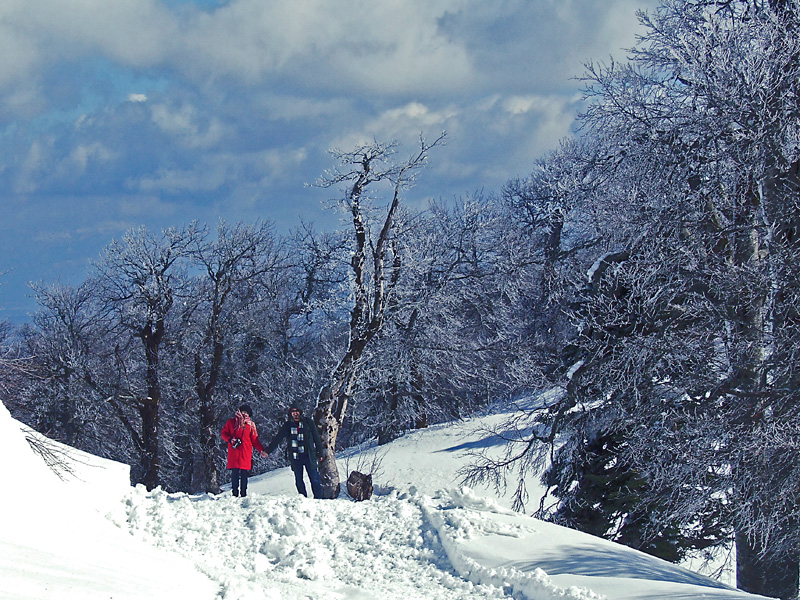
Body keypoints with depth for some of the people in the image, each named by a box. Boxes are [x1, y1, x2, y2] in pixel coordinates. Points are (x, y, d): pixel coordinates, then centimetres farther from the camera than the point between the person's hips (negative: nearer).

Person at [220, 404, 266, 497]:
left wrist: (261, 450, 5)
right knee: (235, 474, -5)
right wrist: (231, 440, -10)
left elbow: (254, 440, 15)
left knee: (244, 474, -2)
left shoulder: (251, 425, 16)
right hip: (234, 453, -2)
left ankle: (243, 494, 1)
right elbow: (224, 433, 10)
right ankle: (235, 493, -3)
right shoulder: (231, 422, 10)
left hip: (246, 454, 2)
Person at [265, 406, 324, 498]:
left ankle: (318, 498, -3)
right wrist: (268, 451, 6)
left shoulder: (308, 422, 6)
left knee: (314, 479, -7)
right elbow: (277, 439, 12)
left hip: (309, 455, -2)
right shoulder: (287, 425, 10)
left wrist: (320, 453, 6)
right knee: (298, 480, 3)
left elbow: (316, 438, 9)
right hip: (294, 456, 2)